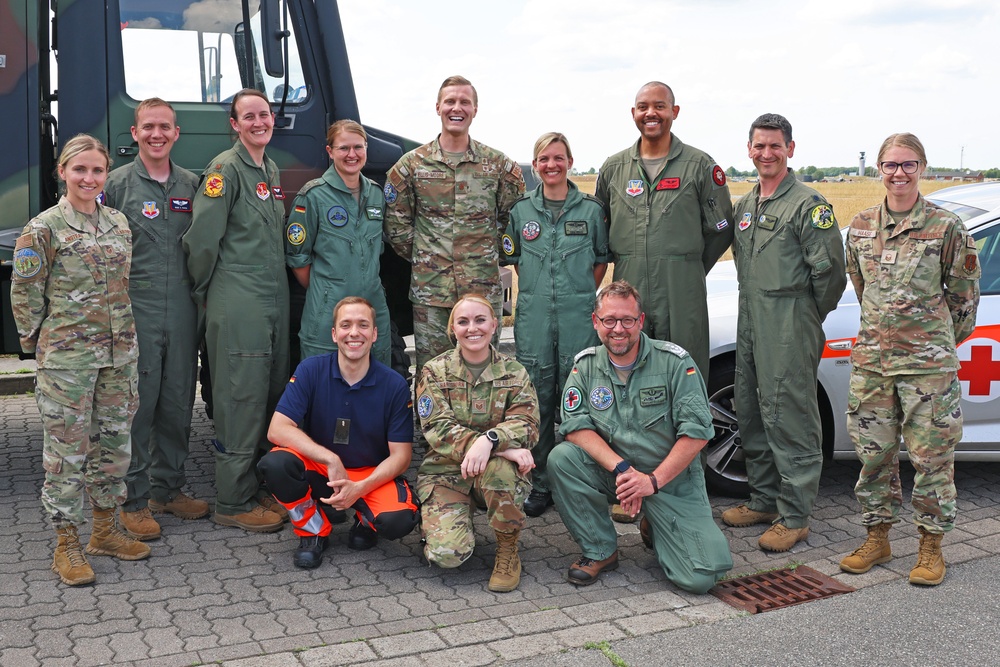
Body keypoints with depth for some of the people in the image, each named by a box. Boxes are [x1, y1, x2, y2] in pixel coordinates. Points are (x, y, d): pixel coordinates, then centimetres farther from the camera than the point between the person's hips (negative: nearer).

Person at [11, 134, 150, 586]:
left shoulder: (119, 223, 9)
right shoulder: (44, 229, -7)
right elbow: (24, 292, -4)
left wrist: (124, 333, 15)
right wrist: (40, 344, -2)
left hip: (119, 353, 5)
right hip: (66, 358, -5)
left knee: (113, 442, 12)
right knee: (67, 449, 0)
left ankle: (105, 531, 26)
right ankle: (67, 544, 12)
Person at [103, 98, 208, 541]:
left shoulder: (191, 185, 11)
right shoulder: (117, 184, -1)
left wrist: (198, 293, 9)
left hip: (182, 313, 4)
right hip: (135, 314, -4)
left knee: (178, 404, 11)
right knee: (137, 407, 0)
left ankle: (169, 488, 25)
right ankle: (134, 500, 11)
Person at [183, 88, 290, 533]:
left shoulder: (271, 170, 16)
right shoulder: (226, 169, -10)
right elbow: (202, 237, -14)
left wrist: (277, 288, 19)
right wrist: (204, 292, -4)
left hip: (274, 299, 9)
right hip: (236, 304, -8)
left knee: (272, 394, 13)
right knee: (241, 399, -4)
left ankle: (263, 487, 25)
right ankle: (234, 503, 6)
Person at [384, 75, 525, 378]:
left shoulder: (499, 165, 6)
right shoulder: (412, 164, 5)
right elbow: (396, 223, 9)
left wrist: (490, 255, 8)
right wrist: (422, 260, 7)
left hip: (484, 289, 1)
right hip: (430, 291, 0)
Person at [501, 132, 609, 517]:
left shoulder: (591, 210, 4)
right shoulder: (521, 211, 8)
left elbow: (601, 260, 12)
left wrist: (583, 294, 3)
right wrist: (537, 291, 7)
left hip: (579, 317, -1)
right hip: (533, 316, 1)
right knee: (538, 399, 4)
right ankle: (541, 483, 13)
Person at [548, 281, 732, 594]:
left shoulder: (674, 361, -9)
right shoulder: (586, 365, 0)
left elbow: (697, 431, -13)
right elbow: (576, 426, -9)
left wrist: (653, 481, -20)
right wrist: (621, 468, -24)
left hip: (672, 478, -2)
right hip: (611, 473, 2)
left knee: (699, 577, -18)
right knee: (561, 458, -26)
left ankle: (654, 528, 17)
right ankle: (600, 551, -6)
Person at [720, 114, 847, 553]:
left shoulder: (808, 204, -9)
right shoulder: (744, 205, 15)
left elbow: (830, 270, -12)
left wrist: (809, 315, -2)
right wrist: (756, 308, 17)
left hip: (790, 330, -8)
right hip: (750, 323, 8)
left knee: (790, 418, -5)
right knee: (751, 414, 14)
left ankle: (794, 516, 3)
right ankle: (763, 500, 27)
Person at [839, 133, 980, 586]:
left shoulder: (946, 227, -5)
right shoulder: (861, 226, 7)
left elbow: (964, 294, 4)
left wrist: (939, 342, 10)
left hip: (928, 362, -3)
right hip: (871, 358, 4)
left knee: (931, 456, 2)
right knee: (874, 453, 9)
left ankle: (930, 548, 15)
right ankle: (877, 539, 23)